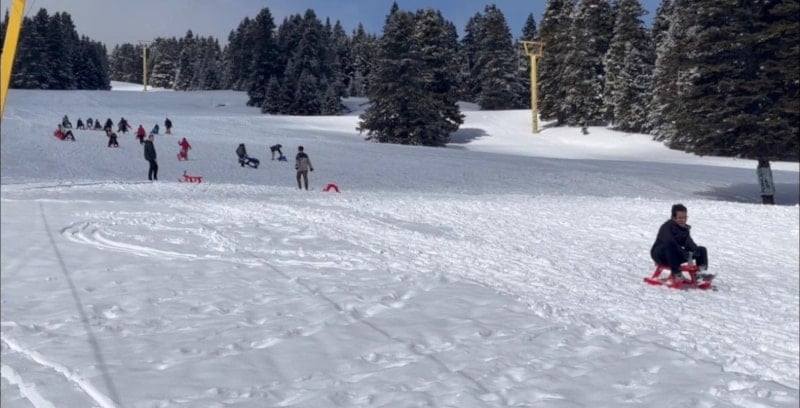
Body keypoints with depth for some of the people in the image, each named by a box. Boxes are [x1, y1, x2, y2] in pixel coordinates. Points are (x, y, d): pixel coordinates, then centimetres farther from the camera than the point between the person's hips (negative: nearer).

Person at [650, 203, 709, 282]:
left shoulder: (684, 228, 4)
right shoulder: (666, 227, -17)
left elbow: (689, 242, -12)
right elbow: (669, 241, -34)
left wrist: (695, 249, -34)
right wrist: (683, 252, -46)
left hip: (675, 256, 7)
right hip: (660, 255, -7)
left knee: (702, 250, -2)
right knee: (669, 243, -40)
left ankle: (702, 271, -22)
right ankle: (676, 273, -39)